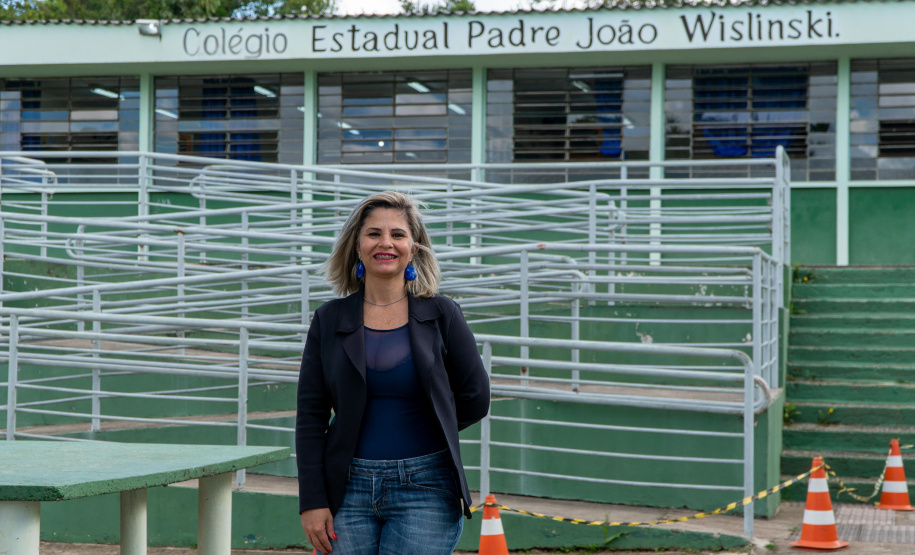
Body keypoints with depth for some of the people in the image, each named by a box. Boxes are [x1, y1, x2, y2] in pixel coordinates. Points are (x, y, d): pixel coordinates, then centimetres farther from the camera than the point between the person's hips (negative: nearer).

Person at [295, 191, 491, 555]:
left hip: (424, 490, -2)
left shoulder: (441, 316, 2)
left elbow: (474, 400, 8)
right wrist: (312, 501, -4)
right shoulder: (329, 320, 6)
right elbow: (310, 417, 3)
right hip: (348, 489, 2)